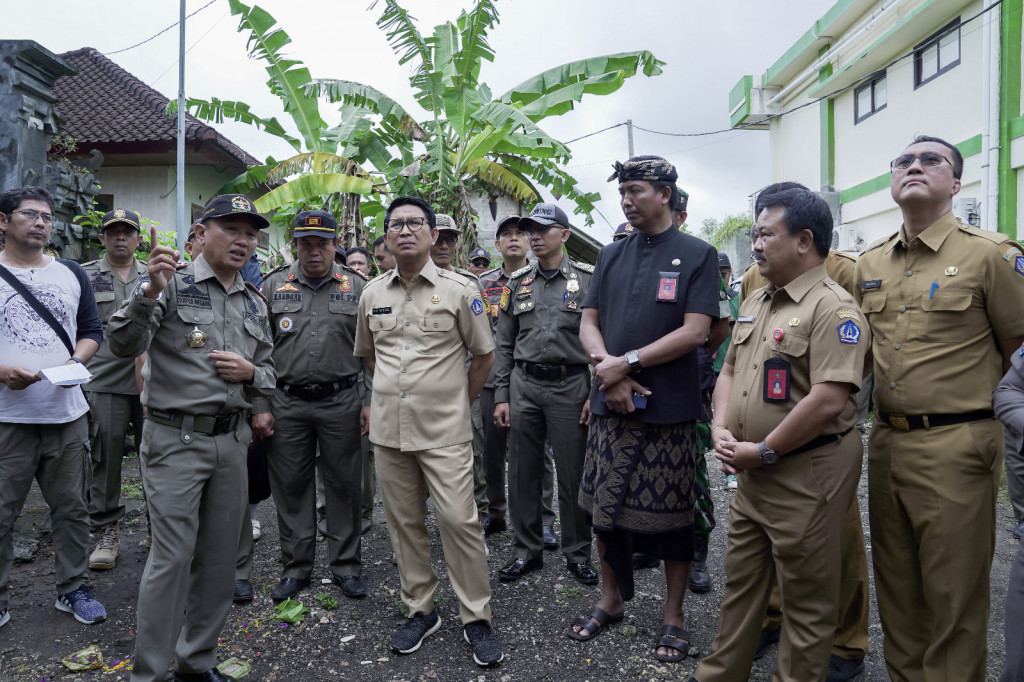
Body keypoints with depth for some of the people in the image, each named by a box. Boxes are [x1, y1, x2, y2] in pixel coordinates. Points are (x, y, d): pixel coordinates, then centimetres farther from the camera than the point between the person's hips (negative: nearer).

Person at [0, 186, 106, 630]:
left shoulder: (72, 274, 11)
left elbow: (92, 331, 13)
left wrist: (75, 361, -6)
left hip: (67, 413, 3)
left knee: (71, 508, 11)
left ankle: (73, 589, 25)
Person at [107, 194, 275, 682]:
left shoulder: (255, 303, 12)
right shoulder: (172, 283, -5)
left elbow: (267, 370, 18)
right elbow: (123, 344, -17)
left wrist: (250, 372, -4)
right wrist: (150, 293, -32)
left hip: (233, 440, 6)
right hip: (176, 439, -5)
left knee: (219, 556, 12)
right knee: (172, 558, -3)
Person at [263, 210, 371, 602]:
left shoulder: (357, 288, 3)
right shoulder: (274, 286, 7)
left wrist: (373, 402, -2)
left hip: (341, 402, -1)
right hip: (287, 403, 2)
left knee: (344, 485, 6)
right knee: (291, 485, 9)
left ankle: (345, 566, 21)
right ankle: (296, 567, 25)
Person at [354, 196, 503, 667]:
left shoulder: (458, 290, -4)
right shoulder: (372, 293, 7)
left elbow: (484, 355, 4)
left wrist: (458, 403, 6)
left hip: (444, 432, -4)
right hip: (388, 431, 4)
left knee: (459, 520, -3)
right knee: (404, 522, 12)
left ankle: (477, 618, 15)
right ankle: (420, 610, 29)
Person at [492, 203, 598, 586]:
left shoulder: (587, 279, 0)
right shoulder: (517, 284, 9)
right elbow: (504, 345, 10)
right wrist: (501, 396, 5)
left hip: (570, 386, -3)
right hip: (523, 386, 3)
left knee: (572, 475, 4)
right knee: (522, 472, 9)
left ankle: (577, 553, 21)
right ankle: (527, 550, 24)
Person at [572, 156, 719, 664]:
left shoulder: (697, 254, -1)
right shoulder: (611, 255, 12)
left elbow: (695, 332, -11)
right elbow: (589, 323, 8)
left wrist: (628, 362, -16)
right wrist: (609, 373, -10)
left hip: (668, 409, -4)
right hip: (610, 405, 4)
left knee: (671, 513, 6)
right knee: (605, 506, 12)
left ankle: (673, 616, 25)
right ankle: (611, 599, 33)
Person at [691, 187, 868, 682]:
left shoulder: (832, 307, -16)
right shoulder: (756, 302, 11)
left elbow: (829, 400, -25)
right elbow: (730, 370, 17)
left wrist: (763, 451, -18)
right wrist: (722, 429, 1)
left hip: (807, 472, -8)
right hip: (752, 472, 9)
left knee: (806, 600, 10)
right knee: (740, 581, 20)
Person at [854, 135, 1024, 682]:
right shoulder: (869, 264, 9)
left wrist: (966, 400, 7)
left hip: (956, 446, -5)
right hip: (886, 441, 6)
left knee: (953, 595, 6)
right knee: (896, 585, 18)